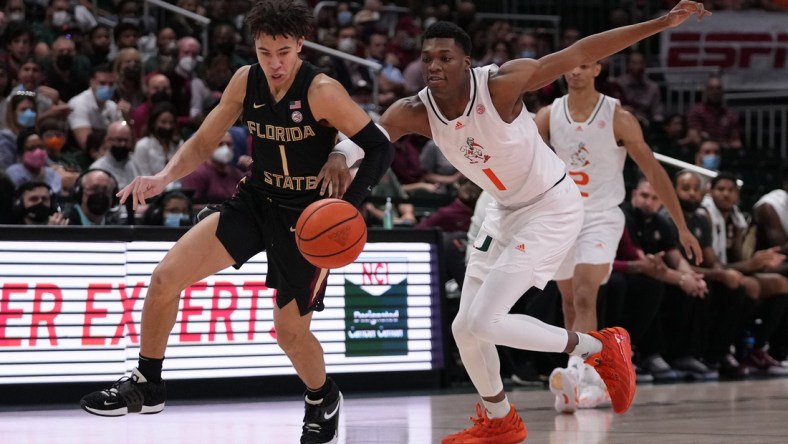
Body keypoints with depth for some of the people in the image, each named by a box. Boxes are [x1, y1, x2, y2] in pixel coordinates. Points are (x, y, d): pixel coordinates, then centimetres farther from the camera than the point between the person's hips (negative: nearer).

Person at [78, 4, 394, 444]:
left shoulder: (322, 92, -22)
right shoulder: (246, 81, -5)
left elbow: (380, 147, -19)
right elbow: (204, 142, 3)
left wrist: (349, 204, -30)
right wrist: (165, 177, -15)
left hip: (307, 217, -5)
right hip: (257, 200, 5)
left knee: (290, 330, 4)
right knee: (166, 276, -8)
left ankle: (323, 399, 36)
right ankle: (146, 385, 8)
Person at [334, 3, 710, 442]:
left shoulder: (503, 83, -27)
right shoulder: (413, 112, -13)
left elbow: (581, 52, -22)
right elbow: (364, 142, -22)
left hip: (553, 208, -7)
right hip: (505, 210, 7)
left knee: (484, 321, -16)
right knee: (466, 327, 8)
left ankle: (602, 348, 2)